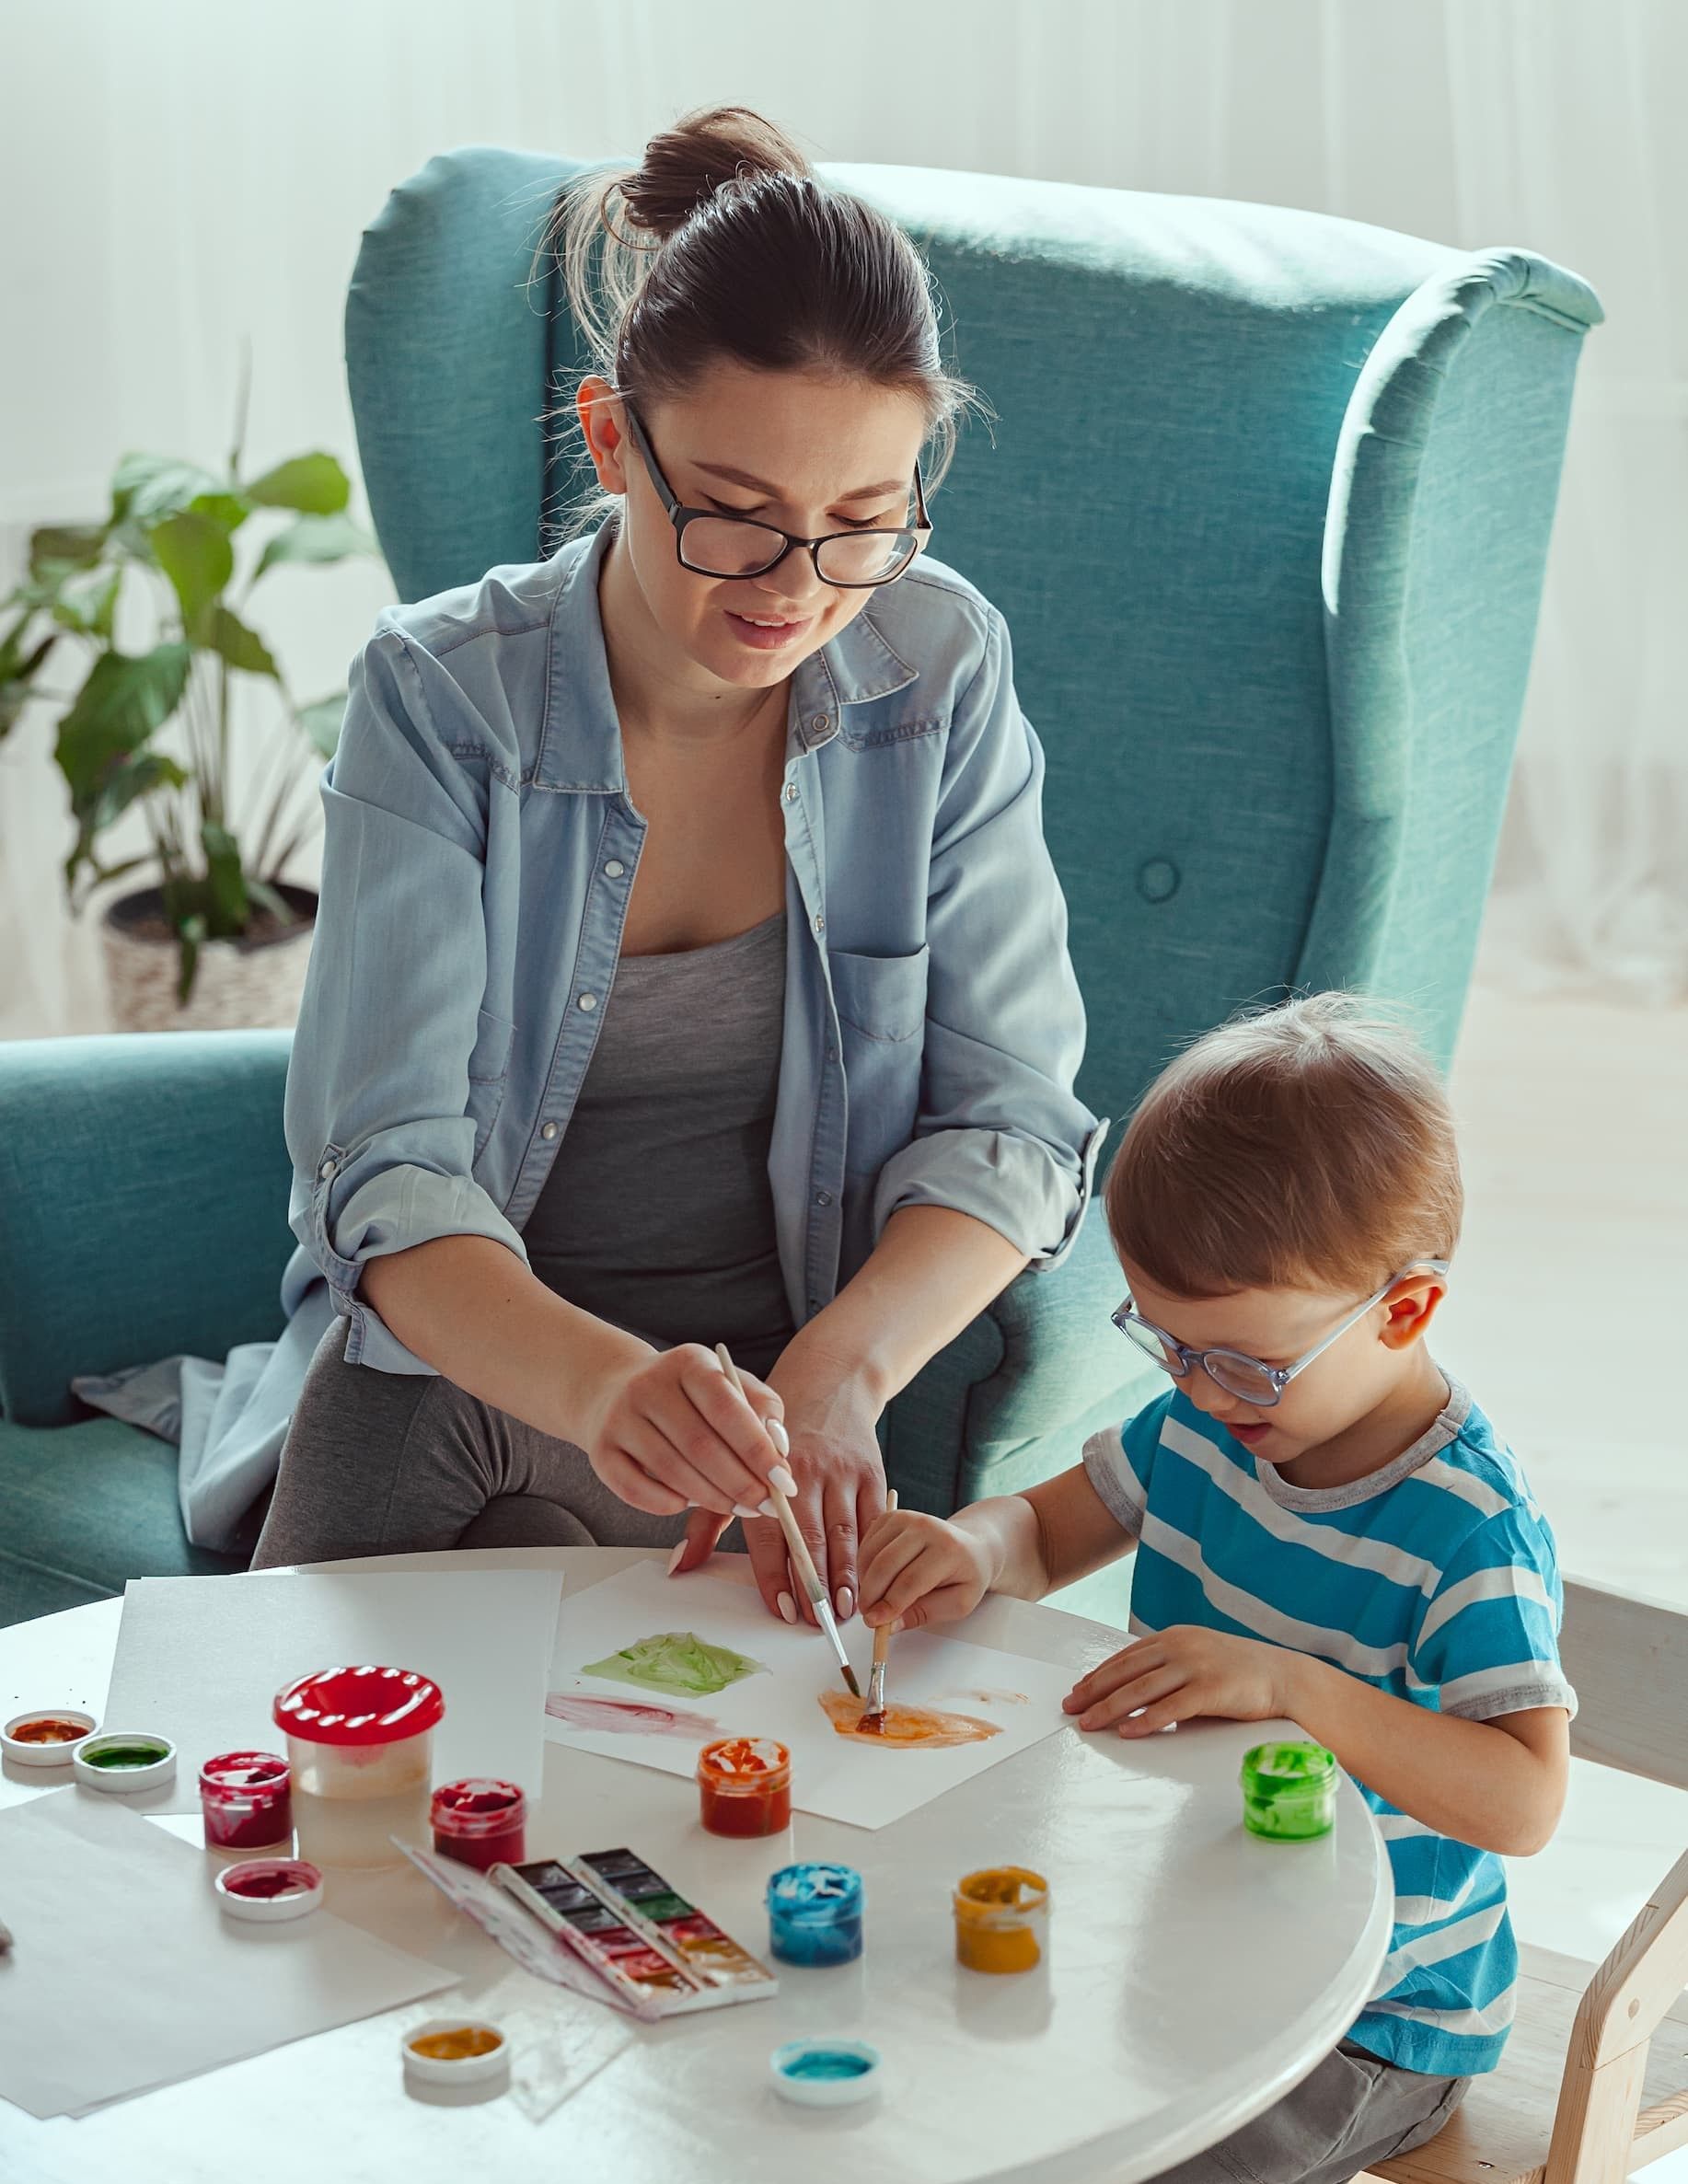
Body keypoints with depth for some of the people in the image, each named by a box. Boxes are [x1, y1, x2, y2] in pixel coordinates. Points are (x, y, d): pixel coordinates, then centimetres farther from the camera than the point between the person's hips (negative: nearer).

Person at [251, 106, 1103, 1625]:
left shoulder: (941, 669, -10)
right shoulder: (442, 695, -14)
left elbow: (1009, 1117, -9)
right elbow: (391, 1172, -20)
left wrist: (835, 1371, -29)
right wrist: (601, 1381, -42)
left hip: (763, 1397, 0)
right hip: (447, 1373, 1)